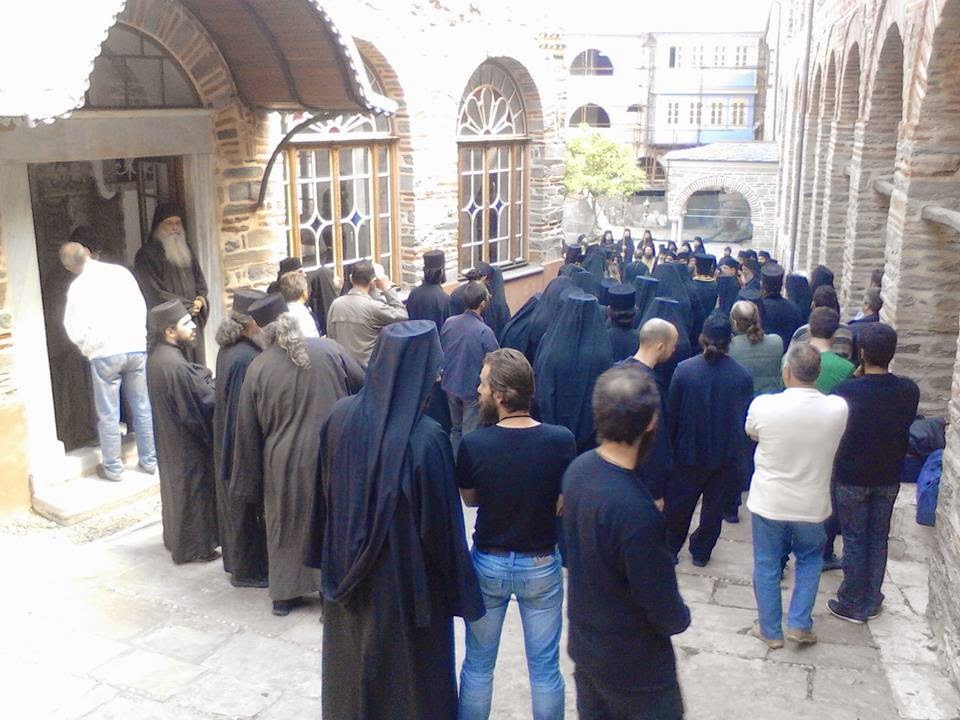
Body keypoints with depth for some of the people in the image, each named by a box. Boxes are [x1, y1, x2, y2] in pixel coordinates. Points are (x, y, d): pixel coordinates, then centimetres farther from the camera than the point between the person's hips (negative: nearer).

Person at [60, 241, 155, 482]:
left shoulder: (79, 286, -7)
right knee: (142, 407, 11)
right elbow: (141, 307, 8)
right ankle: (150, 461, 18)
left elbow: (75, 329, -7)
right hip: (136, 348, 3)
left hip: (105, 353, -3)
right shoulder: (121, 272, 2)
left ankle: (113, 468, 14)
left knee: (108, 414, 6)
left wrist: (87, 349, 12)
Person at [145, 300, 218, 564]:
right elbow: (206, 400, -25)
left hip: (169, 436, 9)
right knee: (192, 489, 6)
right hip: (187, 441, -9)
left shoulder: (156, 355, -1)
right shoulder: (175, 365, -31)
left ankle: (175, 537, 39)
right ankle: (193, 547, 20)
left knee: (175, 485, 23)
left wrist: (204, 377, -4)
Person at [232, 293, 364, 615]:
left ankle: (285, 594, 25)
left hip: (283, 463, 0)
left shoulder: (257, 368, -8)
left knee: (287, 526, 17)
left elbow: (248, 429, -1)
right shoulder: (328, 350, -10)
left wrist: (249, 482, 8)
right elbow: (363, 386, 0)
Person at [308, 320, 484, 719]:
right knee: (410, 675, 17)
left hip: (347, 571, 5)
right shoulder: (426, 438, -27)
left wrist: (329, 556, 15)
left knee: (352, 663, 26)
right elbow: (442, 522, -19)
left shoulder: (341, 416, -10)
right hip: (405, 580, -5)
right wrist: (458, 588, -5)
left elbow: (323, 493, 1)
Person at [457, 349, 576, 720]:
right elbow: (562, 506, -7)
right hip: (541, 565, 0)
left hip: (488, 564, 0)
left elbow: (470, 499, -2)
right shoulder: (561, 440, -18)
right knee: (545, 667, 17)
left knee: (478, 664, 19)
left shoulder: (473, 444, -20)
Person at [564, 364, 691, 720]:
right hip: (634, 665, -7)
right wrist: (681, 617, -3)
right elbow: (665, 613, -25)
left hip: (583, 644, 7)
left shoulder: (578, 468, -11)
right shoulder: (636, 512, -36)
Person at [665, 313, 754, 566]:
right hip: (725, 455, 1)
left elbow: (671, 414, -9)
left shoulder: (684, 370, -17)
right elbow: (747, 417, -4)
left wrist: (670, 445, 4)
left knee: (679, 501, 17)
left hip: (689, 452, -1)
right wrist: (736, 447, 12)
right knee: (714, 504, 18)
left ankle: (670, 547, 31)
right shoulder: (743, 376, -14)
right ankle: (701, 551, 31)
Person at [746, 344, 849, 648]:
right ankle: (799, 624, 24)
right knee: (810, 559, 26)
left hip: (769, 503, -1)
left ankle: (771, 631, 28)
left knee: (767, 565, 16)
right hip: (812, 505, 1)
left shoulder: (763, 405, -20)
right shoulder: (838, 409, -15)